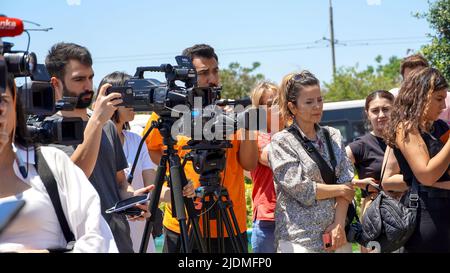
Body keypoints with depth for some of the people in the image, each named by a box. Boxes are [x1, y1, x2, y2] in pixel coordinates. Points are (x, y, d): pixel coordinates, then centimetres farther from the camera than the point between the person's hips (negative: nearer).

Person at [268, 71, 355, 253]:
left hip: (336, 234, 4)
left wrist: (339, 224, -8)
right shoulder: (281, 142, -1)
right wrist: (340, 190, -1)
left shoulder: (334, 136, 12)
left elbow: (346, 182, 4)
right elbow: (300, 189, -10)